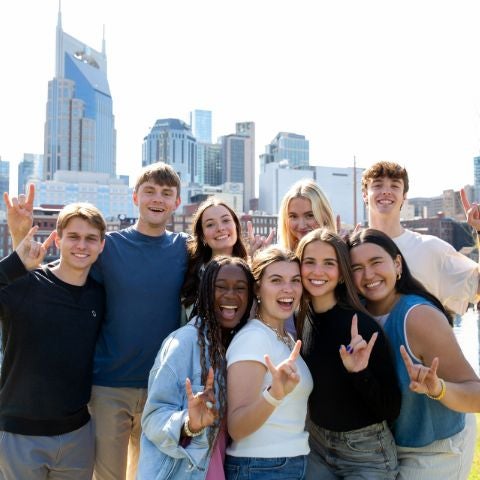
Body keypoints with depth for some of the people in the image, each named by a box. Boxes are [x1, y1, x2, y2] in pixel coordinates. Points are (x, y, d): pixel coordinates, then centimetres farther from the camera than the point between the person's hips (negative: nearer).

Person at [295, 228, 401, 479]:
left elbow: (391, 410, -20)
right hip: (316, 443, 5)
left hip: (366, 452, -4)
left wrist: (360, 373, -34)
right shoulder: (300, 318, -6)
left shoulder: (361, 326, -23)